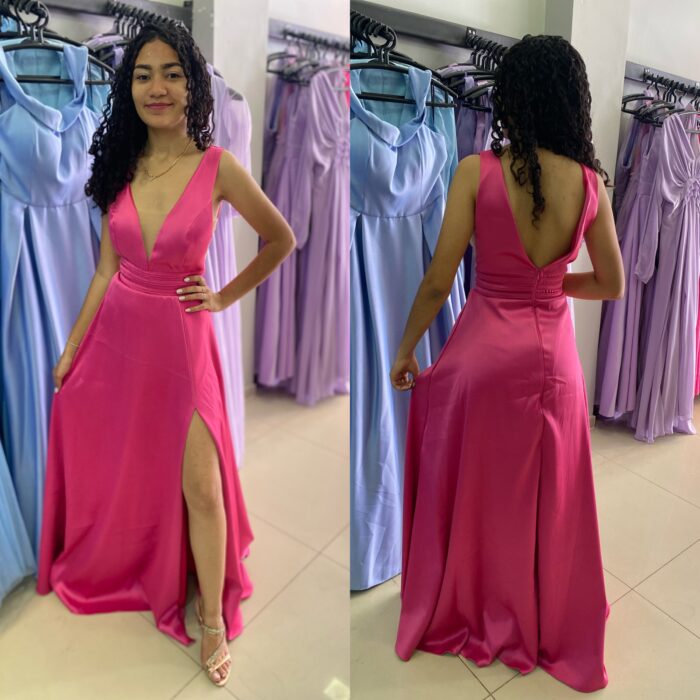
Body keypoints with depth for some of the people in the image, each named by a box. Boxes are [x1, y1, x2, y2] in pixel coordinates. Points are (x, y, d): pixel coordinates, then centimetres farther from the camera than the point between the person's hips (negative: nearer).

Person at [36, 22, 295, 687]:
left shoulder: (218, 168, -10)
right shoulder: (121, 166, 2)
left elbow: (280, 241, 3)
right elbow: (106, 270, 7)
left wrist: (226, 296, 0)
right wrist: (71, 350, 8)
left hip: (180, 339, -4)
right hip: (115, 334, 4)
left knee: (199, 488, 0)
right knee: (106, 465, 19)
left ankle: (213, 619, 19)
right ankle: (97, 575, 47)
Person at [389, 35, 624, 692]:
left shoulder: (477, 171, -12)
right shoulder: (589, 182, -4)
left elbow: (437, 280, -10)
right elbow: (613, 286, 5)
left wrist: (405, 349, 3)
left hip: (482, 348, -2)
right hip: (552, 355, 2)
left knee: (468, 494, 17)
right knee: (545, 501, 19)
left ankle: (460, 618, 37)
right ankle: (545, 628, 39)